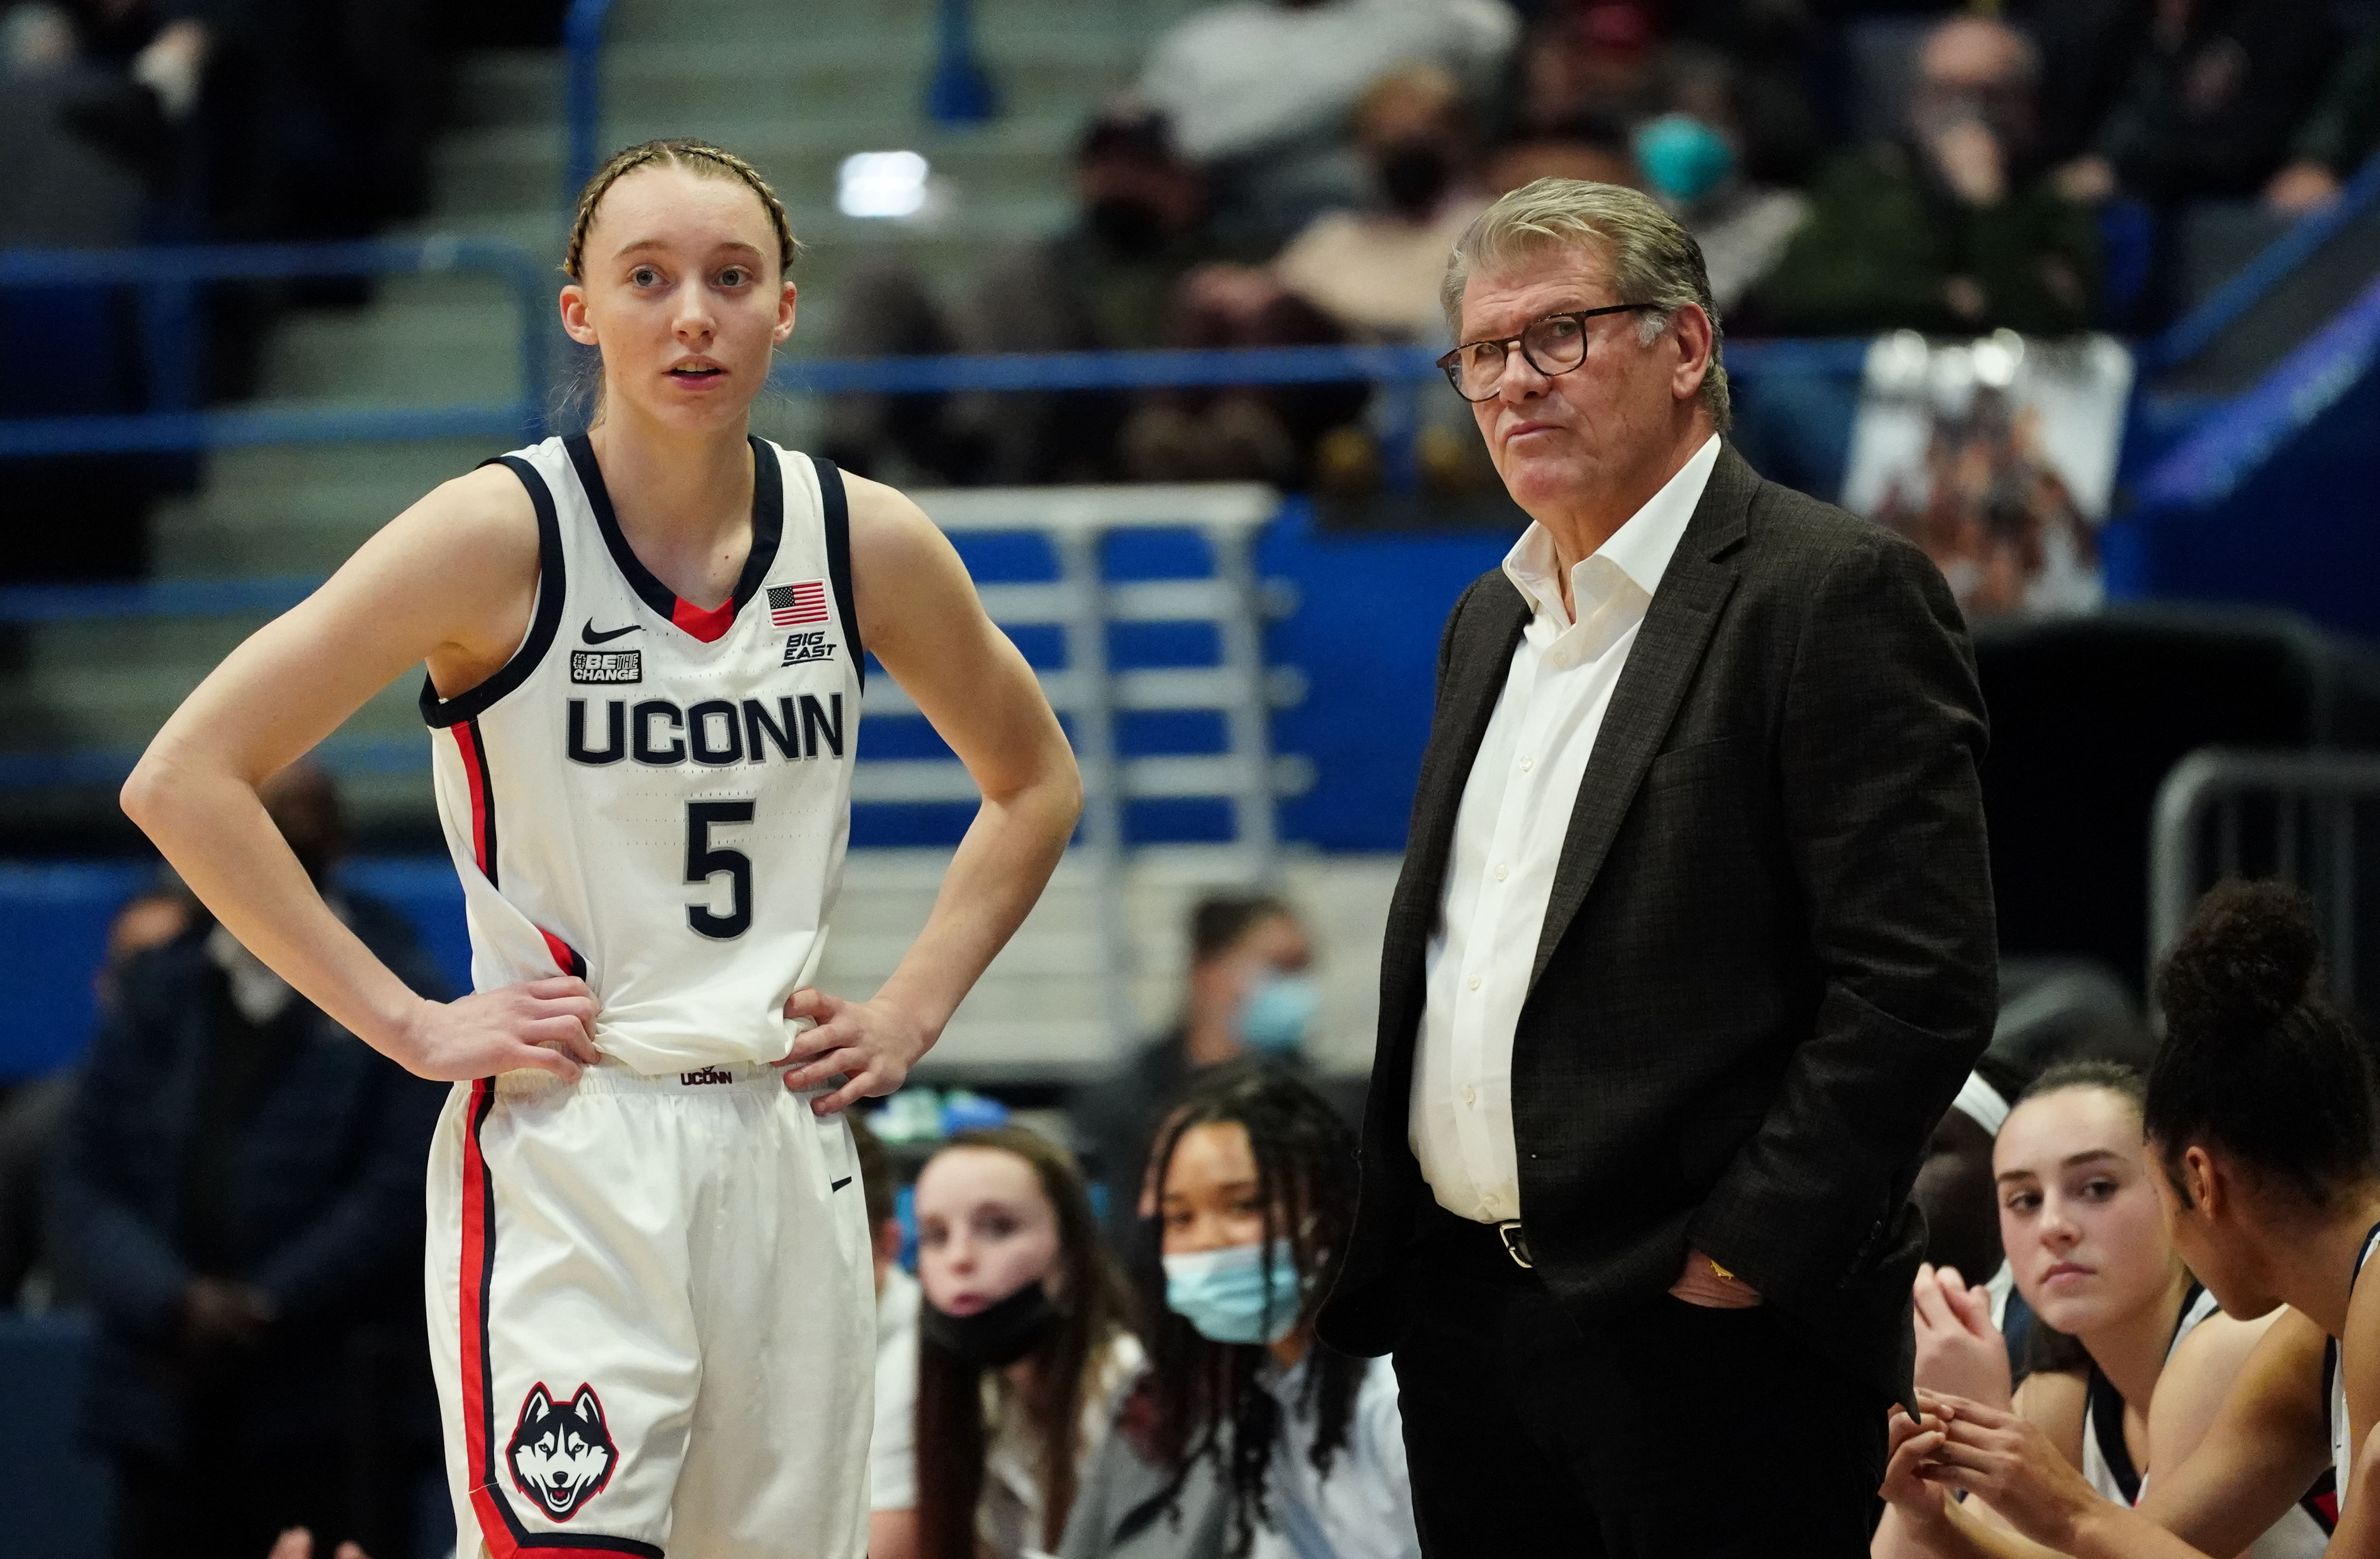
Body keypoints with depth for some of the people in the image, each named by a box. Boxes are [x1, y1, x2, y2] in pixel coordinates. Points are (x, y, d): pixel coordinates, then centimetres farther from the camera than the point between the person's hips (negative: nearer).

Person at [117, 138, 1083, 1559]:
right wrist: (407, 1026, -12)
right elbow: (184, 781, -10)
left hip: (786, 1155, 5)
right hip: (563, 1158, -5)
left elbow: (1036, 785, 22)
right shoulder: (502, 536, -8)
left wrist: (914, 1013, 9)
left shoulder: (870, 546, 4)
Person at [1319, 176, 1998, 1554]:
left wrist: (1739, 1258, -17)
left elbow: (1921, 983, -16)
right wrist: (1382, 1254, 10)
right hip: (1462, 1320, 8)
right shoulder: (1494, 623, 18)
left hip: (1705, 1335, -7)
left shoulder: (1836, 592, -9)